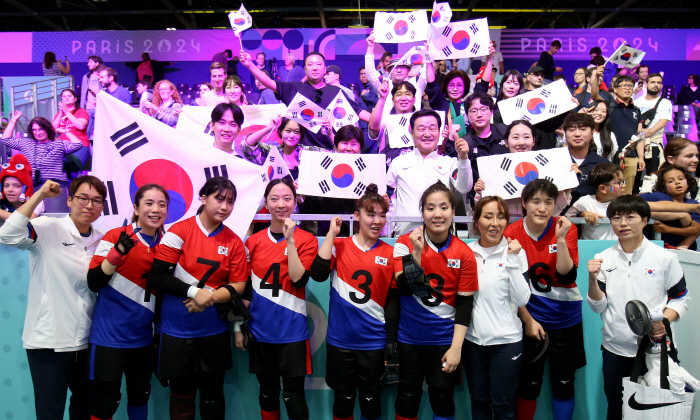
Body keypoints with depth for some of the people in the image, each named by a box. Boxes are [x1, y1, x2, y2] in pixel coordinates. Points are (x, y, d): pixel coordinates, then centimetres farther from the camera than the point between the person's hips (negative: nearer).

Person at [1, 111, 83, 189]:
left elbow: (78, 144, -4)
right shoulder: (26, 143, 25)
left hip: (55, 183, -3)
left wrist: (65, 132, 9)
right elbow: (5, 139, 29)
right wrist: (14, 120, 29)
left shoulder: (59, 144, 10)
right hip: (31, 184, 3)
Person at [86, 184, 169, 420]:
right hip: (109, 336, -5)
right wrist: (117, 252, -28)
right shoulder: (116, 237, -10)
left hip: (142, 337, 5)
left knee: (140, 396, 17)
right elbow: (94, 283, -16)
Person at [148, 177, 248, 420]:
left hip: (214, 330, 2)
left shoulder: (234, 242, 0)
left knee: (212, 393, 11)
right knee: (181, 393, 11)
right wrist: (194, 292, -20)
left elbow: (238, 285, 2)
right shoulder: (179, 231, -7)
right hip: (177, 329, -2)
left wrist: (209, 297, -15)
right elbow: (157, 276, -10)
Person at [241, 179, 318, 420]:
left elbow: (299, 279, -16)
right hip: (260, 330, 3)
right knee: (267, 393, 15)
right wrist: (239, 327, 8)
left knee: (293, 397, 1)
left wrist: (290, 240, -19)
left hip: (292, 332, -3)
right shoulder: (253, 242, 5)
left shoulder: (306, 240, -3)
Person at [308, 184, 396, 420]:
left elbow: (393, 300, 1)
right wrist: (331, 234, -14)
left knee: (371, 400, 12)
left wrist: (392, 343, 0)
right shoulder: (338, 246, -1)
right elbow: (318, 275, -17)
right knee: (343, 399, 14)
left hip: (373, 341, 0)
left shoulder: (390, 253, -1)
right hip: (340, 339, 0)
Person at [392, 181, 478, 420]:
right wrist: (417, 252, -26)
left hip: (444, 338, 0)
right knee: (407, 398, 12)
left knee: (442, 400, 9)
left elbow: (464, 303, -5)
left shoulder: (463, 253, -8)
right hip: (409, 337, 0)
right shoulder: (405, 243, -7)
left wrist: (456, 347, -10)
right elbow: (405, 289, -15)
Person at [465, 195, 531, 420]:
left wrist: (512, 260, -18)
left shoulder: (514, 252, -6)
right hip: (473, 340, 3)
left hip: (506, 340, -3)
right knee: (478, 401, 16)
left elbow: (522, 299, -14)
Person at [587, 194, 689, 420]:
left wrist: (664, 321, -15)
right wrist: (593, 279, -15)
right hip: (615, 350, 2)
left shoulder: (665, 258, -1)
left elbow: (680, 298, 3)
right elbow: (598, 306, 2)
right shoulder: (603, 259, 3)